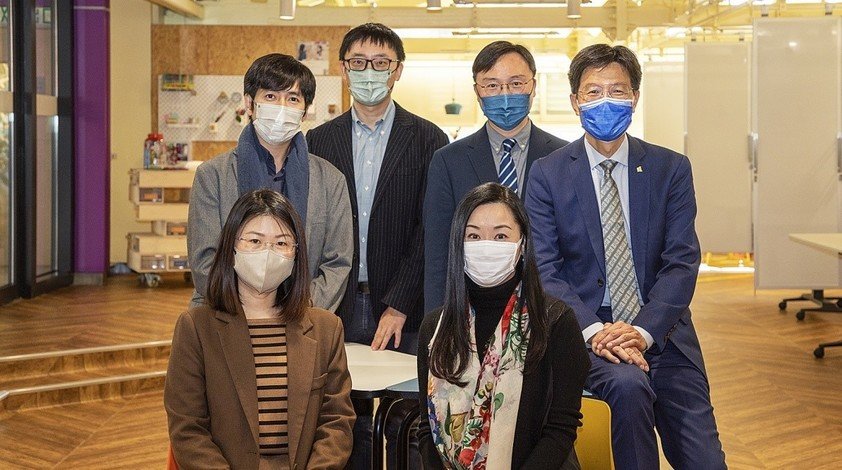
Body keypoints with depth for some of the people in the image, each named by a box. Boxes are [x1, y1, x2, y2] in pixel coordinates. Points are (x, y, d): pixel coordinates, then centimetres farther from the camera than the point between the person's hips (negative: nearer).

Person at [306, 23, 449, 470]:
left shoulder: (427, 140, 1)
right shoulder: (319, 140, 9)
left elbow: (430, 230, -4)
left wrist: (398, 305, -11)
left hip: (404, 313, -2)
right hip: (338, 310, 2)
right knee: (346, 427, 9)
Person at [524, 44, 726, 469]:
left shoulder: (671, 169, 5)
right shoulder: (547, 174, 2)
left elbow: (681, 262, -2)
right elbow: (544, 270, -5)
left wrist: (644, 331, -17)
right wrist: (594, 330, -20)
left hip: (661, 331, 2)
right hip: (585, 329, -2)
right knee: (628, 383, -33)